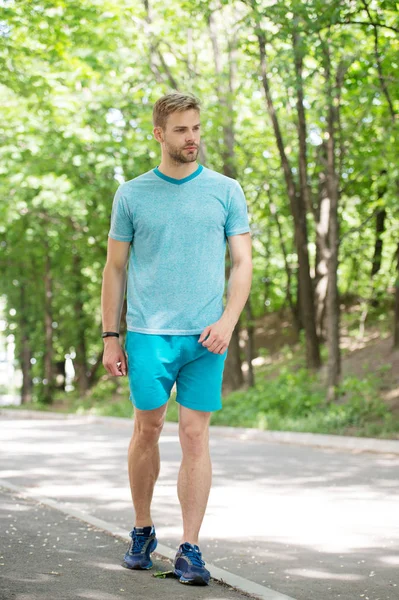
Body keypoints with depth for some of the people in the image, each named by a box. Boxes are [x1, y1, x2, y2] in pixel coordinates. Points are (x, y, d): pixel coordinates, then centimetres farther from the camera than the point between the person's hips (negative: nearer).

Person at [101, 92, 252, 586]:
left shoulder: (226, 191, 8)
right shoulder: (131, 194, 8)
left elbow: (242, 262, 6)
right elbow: (115, 268, 10)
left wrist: (227, 321, -8)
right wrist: (110, 336, 5)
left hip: (206, 336, 0)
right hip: (148, 332, 0)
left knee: (195, 436, -2)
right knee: (147, 429, 1)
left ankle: (189, 549, 3)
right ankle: (142, 532, 21)